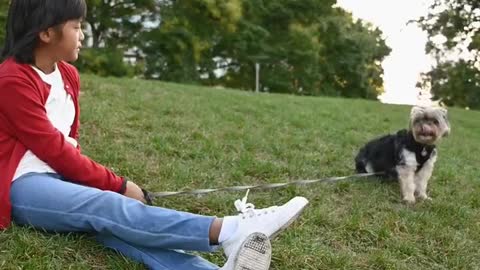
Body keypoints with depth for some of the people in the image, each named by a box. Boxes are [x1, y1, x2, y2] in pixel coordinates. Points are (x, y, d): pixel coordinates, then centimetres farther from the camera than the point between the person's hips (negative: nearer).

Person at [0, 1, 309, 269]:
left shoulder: (67, 75, 11)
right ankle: (229, 230, -48)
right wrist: (119, 185, -10)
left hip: (60, 175, 5)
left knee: (109, 220, -26)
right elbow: (54, 150, -14)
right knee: (108, 207, -31)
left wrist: (88, 178, -4)